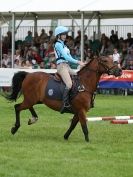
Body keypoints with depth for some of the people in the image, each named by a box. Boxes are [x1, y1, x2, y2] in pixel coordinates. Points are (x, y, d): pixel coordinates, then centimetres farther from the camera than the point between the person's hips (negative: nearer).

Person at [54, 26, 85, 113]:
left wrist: (79, 62, 5)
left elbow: (69, 57, 19)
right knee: (69, 84, -26)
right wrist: (77, 62, -17)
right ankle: (65, 104, -32)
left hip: (67, 66, 10)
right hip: (62, 66, -10)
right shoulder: (58, 44, -7)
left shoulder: (63, 45, 22)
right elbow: (66, 57, -16)